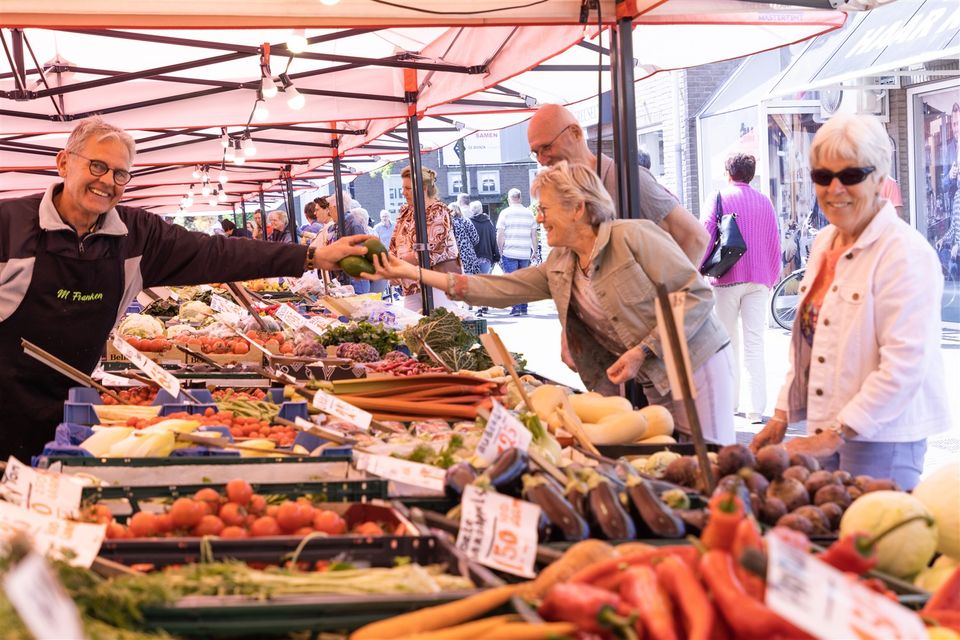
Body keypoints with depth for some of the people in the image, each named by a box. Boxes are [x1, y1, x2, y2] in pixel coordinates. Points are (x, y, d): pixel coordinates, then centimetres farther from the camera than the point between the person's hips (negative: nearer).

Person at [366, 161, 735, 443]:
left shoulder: (633, 237, -15)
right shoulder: (558, 268, 6)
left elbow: (697, 294, -16)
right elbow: (499, 289, 4)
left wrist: (642, 352, -22)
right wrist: (412, 273, 1)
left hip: (696, 366, -6)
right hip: (653, 383, 7)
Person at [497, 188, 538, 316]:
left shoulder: (505, 213, -3)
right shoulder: (529, 213, 8)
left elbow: (500, 235, -6)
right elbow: (534, 235, 9)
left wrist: (500, 251, 3)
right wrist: (534, 251, 15)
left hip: (510, 252, -3)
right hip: (525, 253, 3)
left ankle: (516, 307, -8)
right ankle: (523, 308, 11)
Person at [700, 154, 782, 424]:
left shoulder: (719, 198, -1)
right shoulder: (764, 202, 9)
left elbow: (704, 236, -8)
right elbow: (774, 244, 11)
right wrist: (771, 279, 19)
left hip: (727, 279, -2)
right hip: (758, 280, 3)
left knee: (729, 342, 7)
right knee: (755, 344, 1)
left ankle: (729, 402, 10)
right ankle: (756, 409, -3)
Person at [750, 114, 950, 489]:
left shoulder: (905, 253, -14)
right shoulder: (824, 243, 11)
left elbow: (903, 366, -20)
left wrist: (836, 435, -18)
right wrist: (782, 417, 11)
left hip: (880, 442, -7)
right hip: (827, 432, 7)